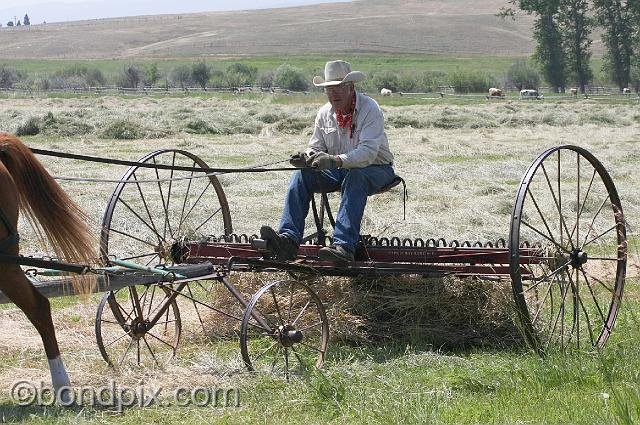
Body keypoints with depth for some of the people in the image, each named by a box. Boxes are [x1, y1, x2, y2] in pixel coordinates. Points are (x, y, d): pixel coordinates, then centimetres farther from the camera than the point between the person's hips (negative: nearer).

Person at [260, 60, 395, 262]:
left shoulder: (369, 109, -17)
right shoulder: (325, 113, 3)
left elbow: (368, 151, -29)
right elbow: (316, 147, 9)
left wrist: (336, 160, -45)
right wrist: (307, 156, -17)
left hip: (375, 168, -6)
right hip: (340, 170, 6)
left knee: (355, 178, -39)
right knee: (301, 175, -17)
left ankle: (344, 246, -49)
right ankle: (289, 239, -30)